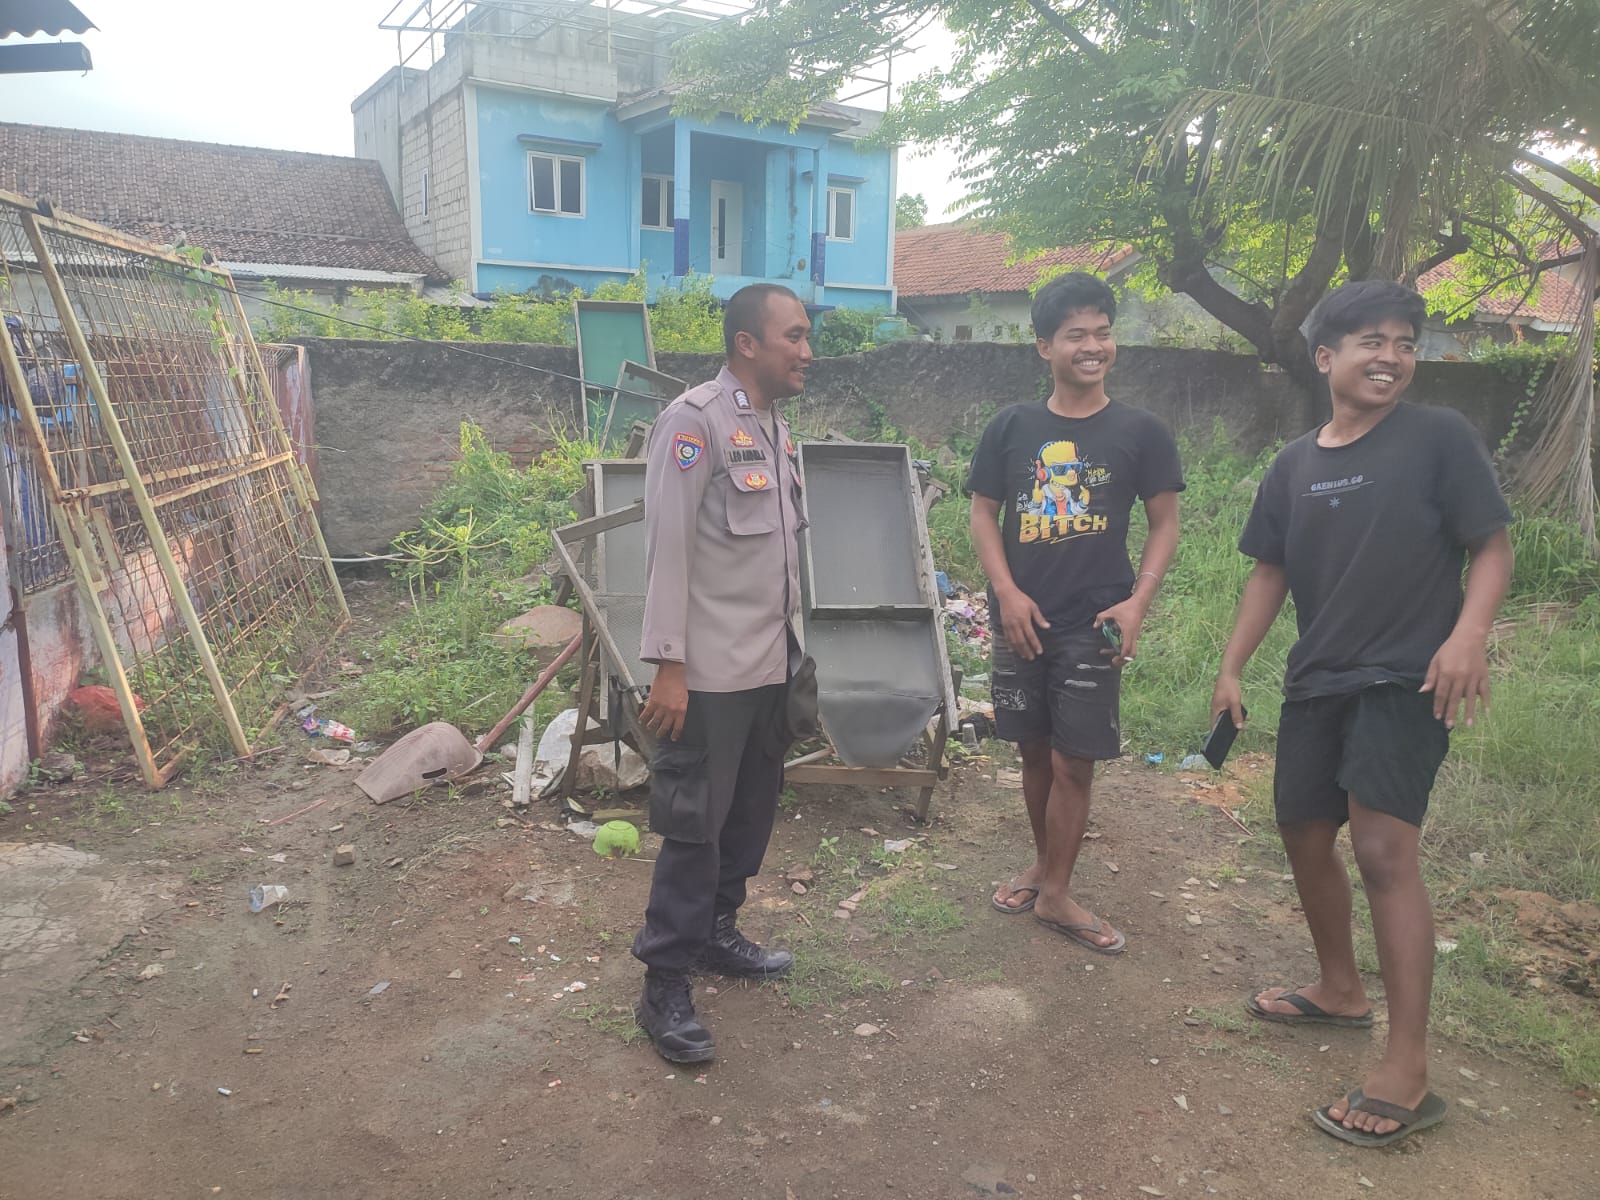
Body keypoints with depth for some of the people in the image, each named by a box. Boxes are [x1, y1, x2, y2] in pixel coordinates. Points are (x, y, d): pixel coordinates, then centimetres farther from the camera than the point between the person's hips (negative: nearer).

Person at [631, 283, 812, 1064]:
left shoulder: (775, 426, 13)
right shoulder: (695, 420, -13)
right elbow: (668, 549, -17)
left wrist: (789, 641, 17)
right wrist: (668, 666, -20)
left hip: (768, 665, 9)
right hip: (712, 672, -8)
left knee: (752, 810, 17)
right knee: (694, 824, -1)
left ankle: (715, 934, 35)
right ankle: (664, 987, 12)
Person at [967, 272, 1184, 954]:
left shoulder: (1139, 432, -2)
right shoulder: (1011, 428, 2)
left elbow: (1165, 523, 2)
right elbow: (983, 513, 5)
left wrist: (1137, 602, -11)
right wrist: (1008, 593, -7)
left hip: (1092, 627, -2)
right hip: (1022, 620, 2)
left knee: (1073, 762, 1)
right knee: (1034, 752, 14)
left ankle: (1056, 895, 16)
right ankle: (1043, 864, 34)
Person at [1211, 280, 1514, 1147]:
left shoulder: (1440, 437, -5)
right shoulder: (1294, 465, 8)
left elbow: (1492, 547, -5)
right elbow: (1271, 572, 13)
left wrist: (1469, 634, -22)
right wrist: (1231, 669, 9)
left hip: (1408, 679, -6)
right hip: (1317, 681, 6)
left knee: (1383, 848, -16)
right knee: (1304, 833, 14)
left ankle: (1407, 1074, -9)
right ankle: (1340, 989, 37)